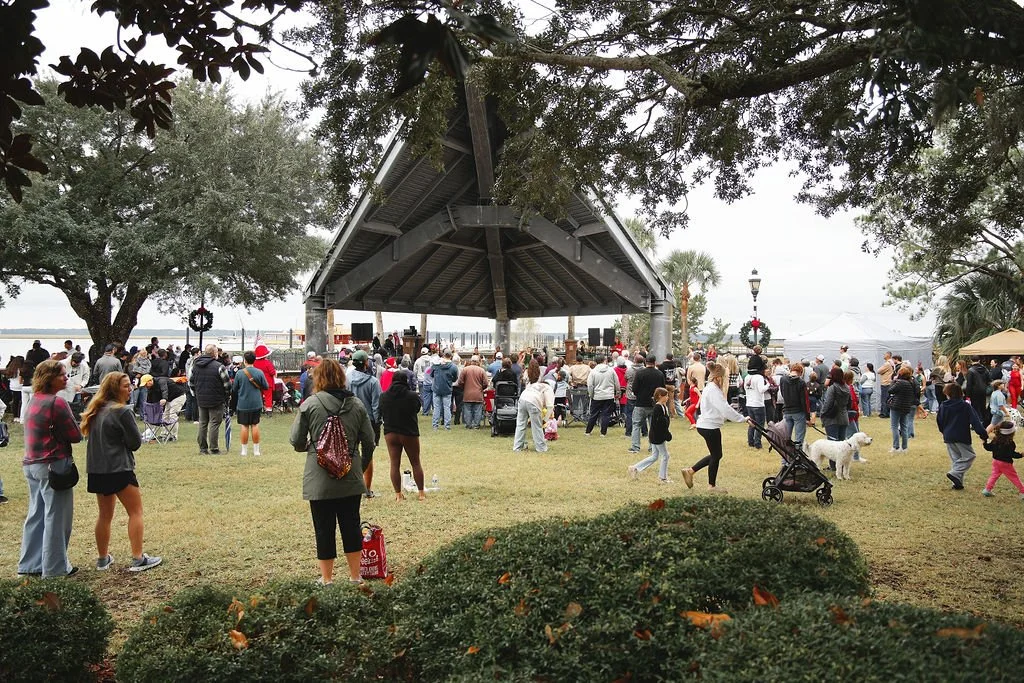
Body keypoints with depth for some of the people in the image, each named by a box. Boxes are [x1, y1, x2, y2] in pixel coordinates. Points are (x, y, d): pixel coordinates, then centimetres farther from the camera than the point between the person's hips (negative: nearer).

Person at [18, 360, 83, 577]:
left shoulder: (35, 400, 10)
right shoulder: (57, 402, -17)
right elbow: (75, 436, -13)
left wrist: (56, 434, 3)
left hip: (31, 464, 9)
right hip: (53, 465, -9)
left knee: (36, 515, 16)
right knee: (56, 517, 0)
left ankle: (30, 564, 23)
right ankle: (55, 568, 7)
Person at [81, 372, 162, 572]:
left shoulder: (96, 410, 10)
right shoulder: (122, 411, -14)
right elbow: (136, 442, -11)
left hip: (96, 469, 8)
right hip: (118, 469, -8)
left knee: (105, 515, 17)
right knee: (136, 512, 0)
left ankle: (103, 559, 24)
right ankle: (138, 559, -1)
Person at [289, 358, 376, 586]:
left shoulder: (309, 404, -9)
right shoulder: (357, 405, 0)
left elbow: (296, 441, -5)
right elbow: (369, 442, 3)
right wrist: (362, 466, 18)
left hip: (320, 480, -3)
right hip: (351, 479, 3)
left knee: (324, 529, 7)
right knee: (351, 526, 13)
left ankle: (327, 579, 17)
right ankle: (355, 576, 22)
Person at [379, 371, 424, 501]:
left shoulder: (383, 396, -6)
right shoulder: (412, 396, -14)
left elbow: (381, 414, 5)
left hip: (390, 433, 2)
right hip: (410, 433, -2)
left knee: (395, 464, 8)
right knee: (416, 463, 11)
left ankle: (398, 494, 9)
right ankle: (421, 493, 14)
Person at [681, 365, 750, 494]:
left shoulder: (710, 388, 14)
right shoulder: (714, 390, -19)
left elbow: (721, 408, 18)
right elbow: (725, 409, -25)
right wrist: (743, 419, -20)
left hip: (705, 425, 10)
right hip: (710, 427, -10)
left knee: (716, 454, 17)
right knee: (716, 455, 4)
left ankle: (690, 471, 20)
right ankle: (712, 486, 18)